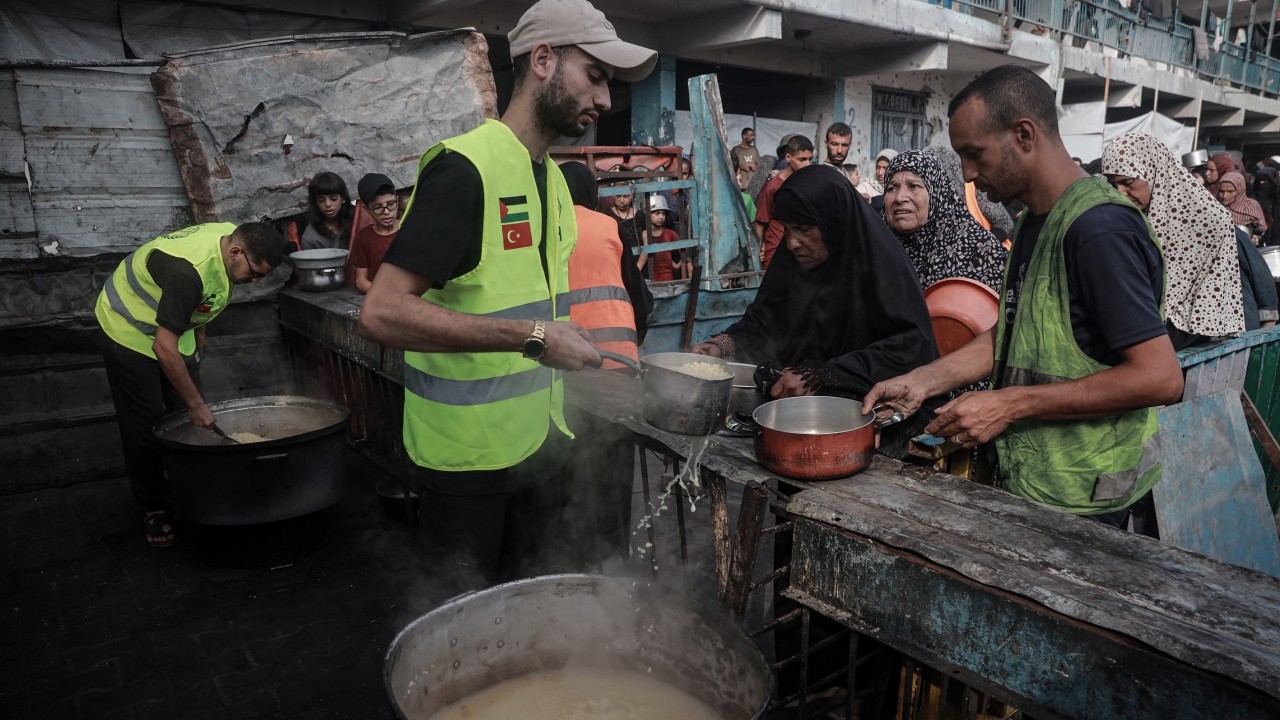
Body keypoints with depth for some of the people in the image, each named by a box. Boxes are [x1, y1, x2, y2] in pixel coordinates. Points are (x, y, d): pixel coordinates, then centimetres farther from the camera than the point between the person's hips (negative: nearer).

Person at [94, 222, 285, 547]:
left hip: (174, 327, 8)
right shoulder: (189, 270, -40)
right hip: (130, 331, -8)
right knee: (146, 426, -2)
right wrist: (196, 404, -31)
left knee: (190, 419, 6)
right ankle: (153, 508, 12)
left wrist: (199, 334, 16)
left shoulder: (233, 237, -14)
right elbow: (164, 348, -36)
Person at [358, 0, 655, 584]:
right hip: (469, 454, -7)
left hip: (535, 439, 8)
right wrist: (533, 337, -29)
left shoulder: (551, 176, 10)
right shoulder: (465, 167, -18)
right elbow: (382, 312, -27)